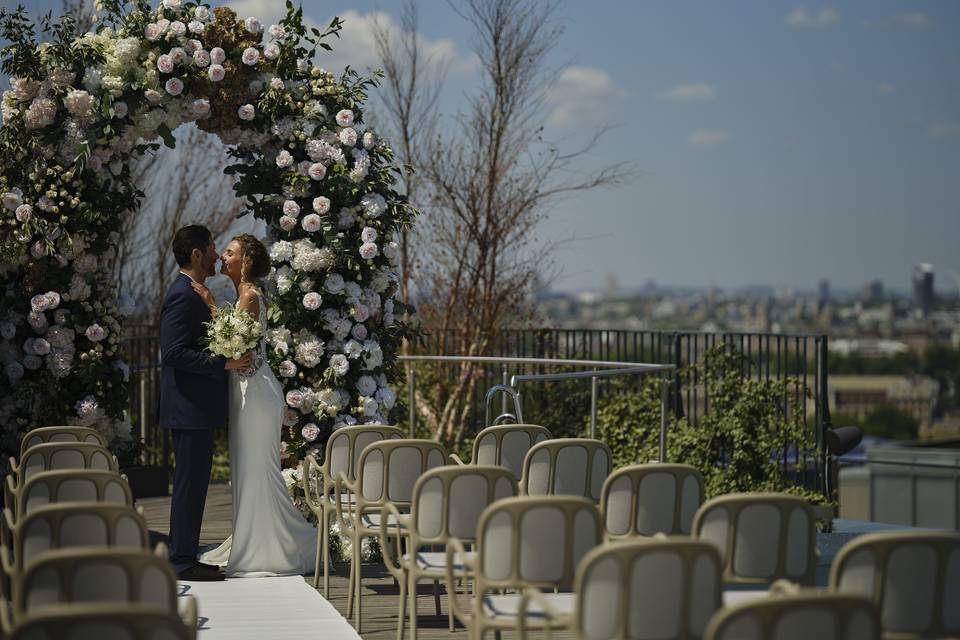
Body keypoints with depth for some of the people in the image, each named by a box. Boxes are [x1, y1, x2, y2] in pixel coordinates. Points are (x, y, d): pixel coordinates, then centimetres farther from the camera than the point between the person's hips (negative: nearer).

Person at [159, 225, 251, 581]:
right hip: (190, 407, -11)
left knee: (194, 483, 13)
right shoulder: (183, 295, -16)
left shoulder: (192, 293, 17)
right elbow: (174, 353, -23)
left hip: (197, 407, 11)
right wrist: (224, 363, -22)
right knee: (190, 483, -7)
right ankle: (183, 562, -3)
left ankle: (184, 558, 17)